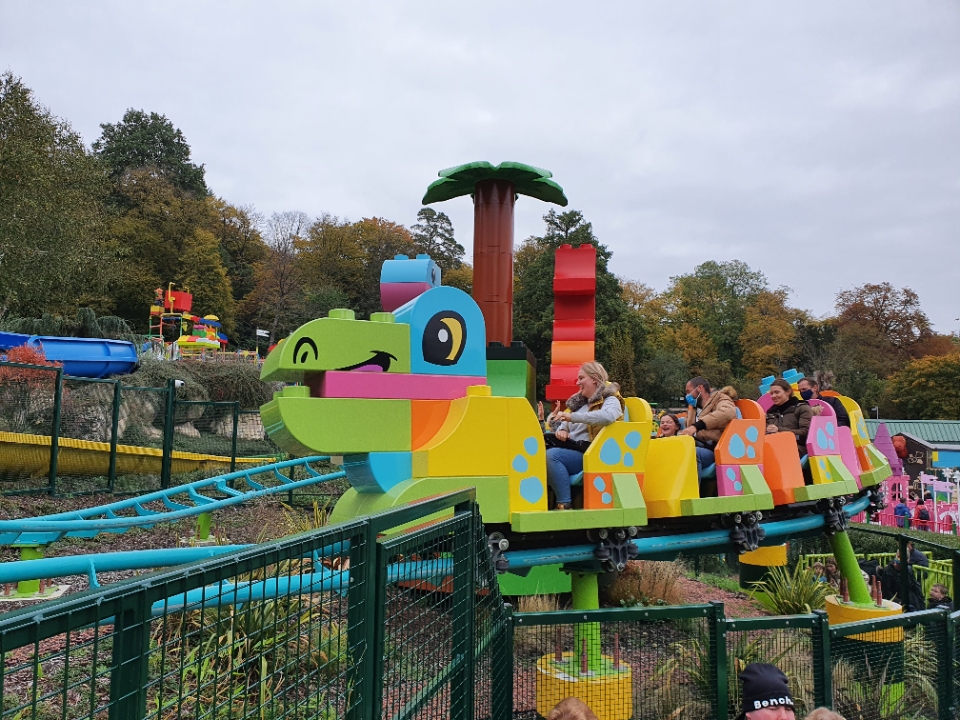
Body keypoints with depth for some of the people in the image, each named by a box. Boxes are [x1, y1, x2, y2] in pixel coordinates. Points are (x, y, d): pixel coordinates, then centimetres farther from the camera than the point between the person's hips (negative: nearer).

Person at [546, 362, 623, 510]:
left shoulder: (611, 400, -1)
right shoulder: (580, 401, 22)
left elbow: (608, 416, -25)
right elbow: (565, 422, 27)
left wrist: (572, 417, -27)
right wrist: (562, 429, 1)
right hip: (570, 450, 7)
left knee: (551, 455, -31)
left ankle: (564, 503, -28)